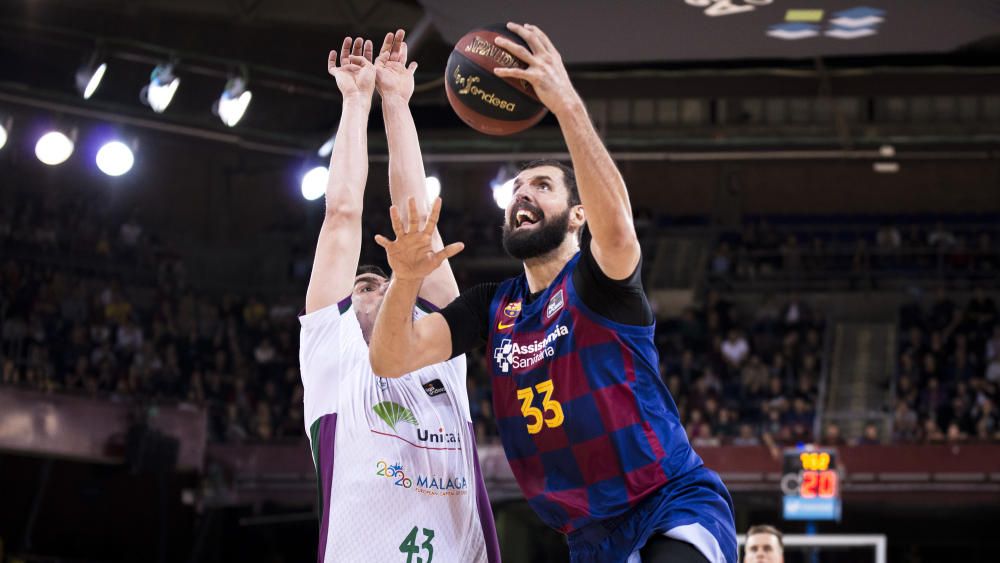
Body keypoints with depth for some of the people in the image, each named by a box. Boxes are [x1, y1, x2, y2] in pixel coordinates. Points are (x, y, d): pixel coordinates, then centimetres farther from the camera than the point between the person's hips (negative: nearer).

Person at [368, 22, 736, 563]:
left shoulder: (595, 279, -6)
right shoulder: (492, 306, 10)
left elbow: (617, 228, -31)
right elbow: (391, 360, -3)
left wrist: (567, 104, -39)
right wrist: (406, 279, -23)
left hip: (675, 507, -6)